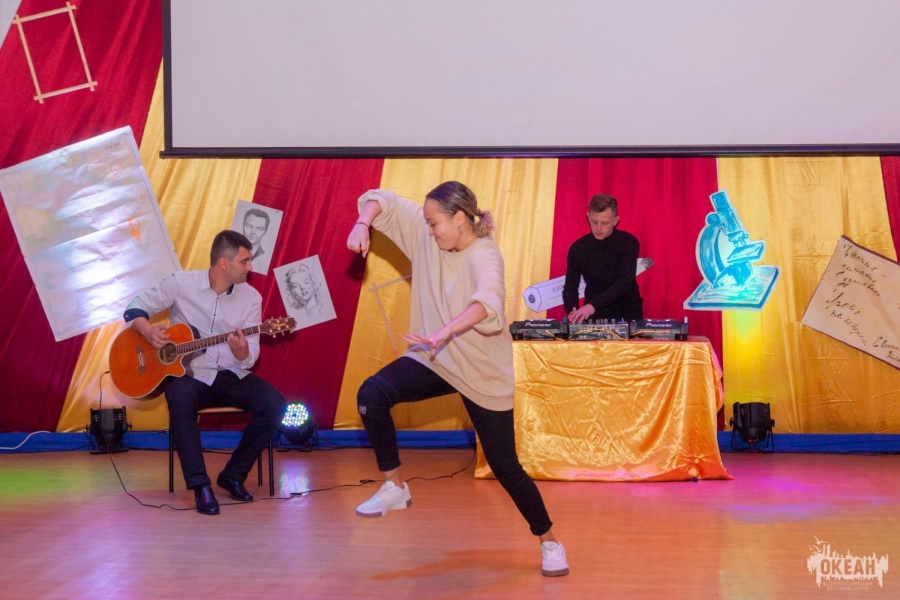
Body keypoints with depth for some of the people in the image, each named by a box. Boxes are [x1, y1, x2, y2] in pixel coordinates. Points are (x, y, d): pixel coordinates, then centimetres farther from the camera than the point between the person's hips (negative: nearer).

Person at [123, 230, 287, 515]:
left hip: (231, 376, 3)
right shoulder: (181, 283, -7)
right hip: (189, 374, -3)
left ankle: (233, 475, -5)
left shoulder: (251, 297, -1)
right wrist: (148, 331, -19)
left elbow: (249, 359, -2)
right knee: (179, 399, -38)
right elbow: (136, 307, 2)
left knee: (275, 404, -21)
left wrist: (242, 352, -27)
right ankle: (200, 485, -29)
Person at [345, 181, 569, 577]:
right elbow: (382, 201, 0)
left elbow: (488, 300, -45)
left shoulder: (484, 255, -24)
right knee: (372, 393, -19)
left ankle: (548, 541, 20)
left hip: (483, 371, -5)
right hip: (434, 359, 5)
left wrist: (446, 332, -60)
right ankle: (395, 488, -1)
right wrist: (362, 224, -21)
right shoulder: (427, 232, -6)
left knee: (504, 466, -1)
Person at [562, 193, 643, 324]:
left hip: (627, 313, -1)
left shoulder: (628, 243, -11)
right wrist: (573, 313, -23)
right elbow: (570, 287, -1)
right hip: (595, 314, 1)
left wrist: (593, 305, -36)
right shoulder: (578, 248, -4)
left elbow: (623, 282, -23)